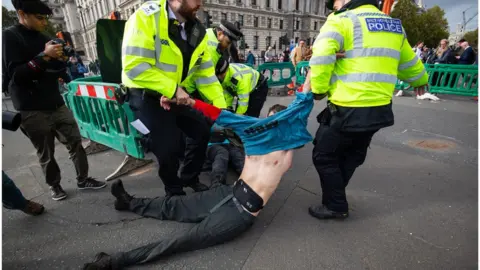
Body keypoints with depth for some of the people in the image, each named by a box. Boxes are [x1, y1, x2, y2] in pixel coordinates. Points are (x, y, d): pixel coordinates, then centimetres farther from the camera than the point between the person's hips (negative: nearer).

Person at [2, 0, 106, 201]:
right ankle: (54, 185, 24)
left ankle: (83, 180, 17)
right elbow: (14, 74, -16)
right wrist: (44, 56, -22)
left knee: (75, 142, 5)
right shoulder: (9, 37, -6)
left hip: (57, 105, 6)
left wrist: (61, 60, -3)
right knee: (46, 154, 5)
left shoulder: (44, 38, 13)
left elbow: (60, 73, 17)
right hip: (32, 111, -6)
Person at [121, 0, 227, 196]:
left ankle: (190, 178, 28)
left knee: (202, 131, 5)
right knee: (168, 147, -9)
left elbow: (205, 73, 0)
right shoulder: (146, 17, -19)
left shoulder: (197, 31, 1)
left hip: (179, 95, 7)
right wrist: (173, 89, -26)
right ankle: (174, 190, 21)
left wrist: (220, 107, -6)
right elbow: (134, 66, -27)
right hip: (146, 94, -6)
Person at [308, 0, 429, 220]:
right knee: (351, 156, 23)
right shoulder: (393, 26, 17)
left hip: (348, 111, -8)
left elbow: (321, 57, -24)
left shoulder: (342, 21, -7)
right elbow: (409, 64, 27)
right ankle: (335, 196, 38)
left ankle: (336, 206, 18)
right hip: (380, 110, 8)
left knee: (324, 156, 8)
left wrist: (318, 89, -9)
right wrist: (420, 81, 47)